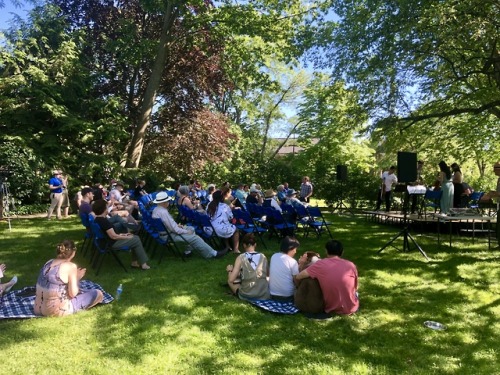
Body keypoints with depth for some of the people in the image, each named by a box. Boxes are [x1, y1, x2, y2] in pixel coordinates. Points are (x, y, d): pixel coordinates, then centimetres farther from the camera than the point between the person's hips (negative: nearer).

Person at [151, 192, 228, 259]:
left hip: (165, 231, 11)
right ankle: (213, 254, -5)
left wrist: (177, 225, 8)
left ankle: (188, 250, 11)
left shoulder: (156, 209, 3)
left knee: (191, 229, 16)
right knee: (193, 237, -12)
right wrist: (186, 231, -12)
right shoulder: (163, 212, -28)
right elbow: (174, 229, -26)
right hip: (167, 236, -11)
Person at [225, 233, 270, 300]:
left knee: (229, 281, 26)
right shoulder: (263, 257, -1)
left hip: (246, 296, -2)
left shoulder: (241, 258, -9)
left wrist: (229, 270, 9)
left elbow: (231, 280, -12)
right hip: (264, 296, 2)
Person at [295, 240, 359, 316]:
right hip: (350, 309, 2)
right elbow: (355, 288, 6)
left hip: (330, 308, -2)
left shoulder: (320, 264, -13)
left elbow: (298, 277, -8)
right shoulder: (351, 265, -9)